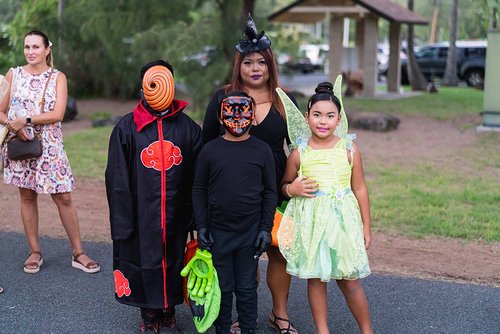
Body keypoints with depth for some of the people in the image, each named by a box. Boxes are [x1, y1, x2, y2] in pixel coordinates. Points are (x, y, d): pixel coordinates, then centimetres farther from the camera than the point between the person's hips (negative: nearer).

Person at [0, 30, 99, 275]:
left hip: (49, 146, -1)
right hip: (20, 145, 1)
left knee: (63, 198, -2)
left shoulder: (58, 77, 0)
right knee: (27, 196, 7)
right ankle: (35, 252, 19)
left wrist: (25, 120, -16)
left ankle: (78, 253, 7)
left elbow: (57, 114, -11)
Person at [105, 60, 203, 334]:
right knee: (145, 262, 8)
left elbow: (198, 177, 3)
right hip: (141, 216, -1)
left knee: (173, 262, 11)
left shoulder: (188, 128, 1)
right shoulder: (127, 128, -2)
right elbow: (117, 180, -2)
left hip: (176, 216, 1)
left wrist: (196, 217, 0)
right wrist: (122, 224, -5)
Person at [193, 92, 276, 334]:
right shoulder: (210, 150, 1)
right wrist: (201, 227, -2)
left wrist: (266, 228, -2)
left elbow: (270, 192, 3)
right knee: (222, 286, 10)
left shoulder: (262, 150, 0)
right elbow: (199, 190, 4)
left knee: (247, 286, 10)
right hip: (217, 232, 0)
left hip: (251, 232, 0)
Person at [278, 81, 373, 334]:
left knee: (349, 280, 5)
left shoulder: (350, 150, -2)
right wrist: (292, 189, -11)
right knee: (315, 278, 9)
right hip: (310, 221, 1)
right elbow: (284, 185, 13)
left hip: (343, 218, -1)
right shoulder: (299, 154, -2)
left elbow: (360, 189, 4)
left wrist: (366, 227, 6)